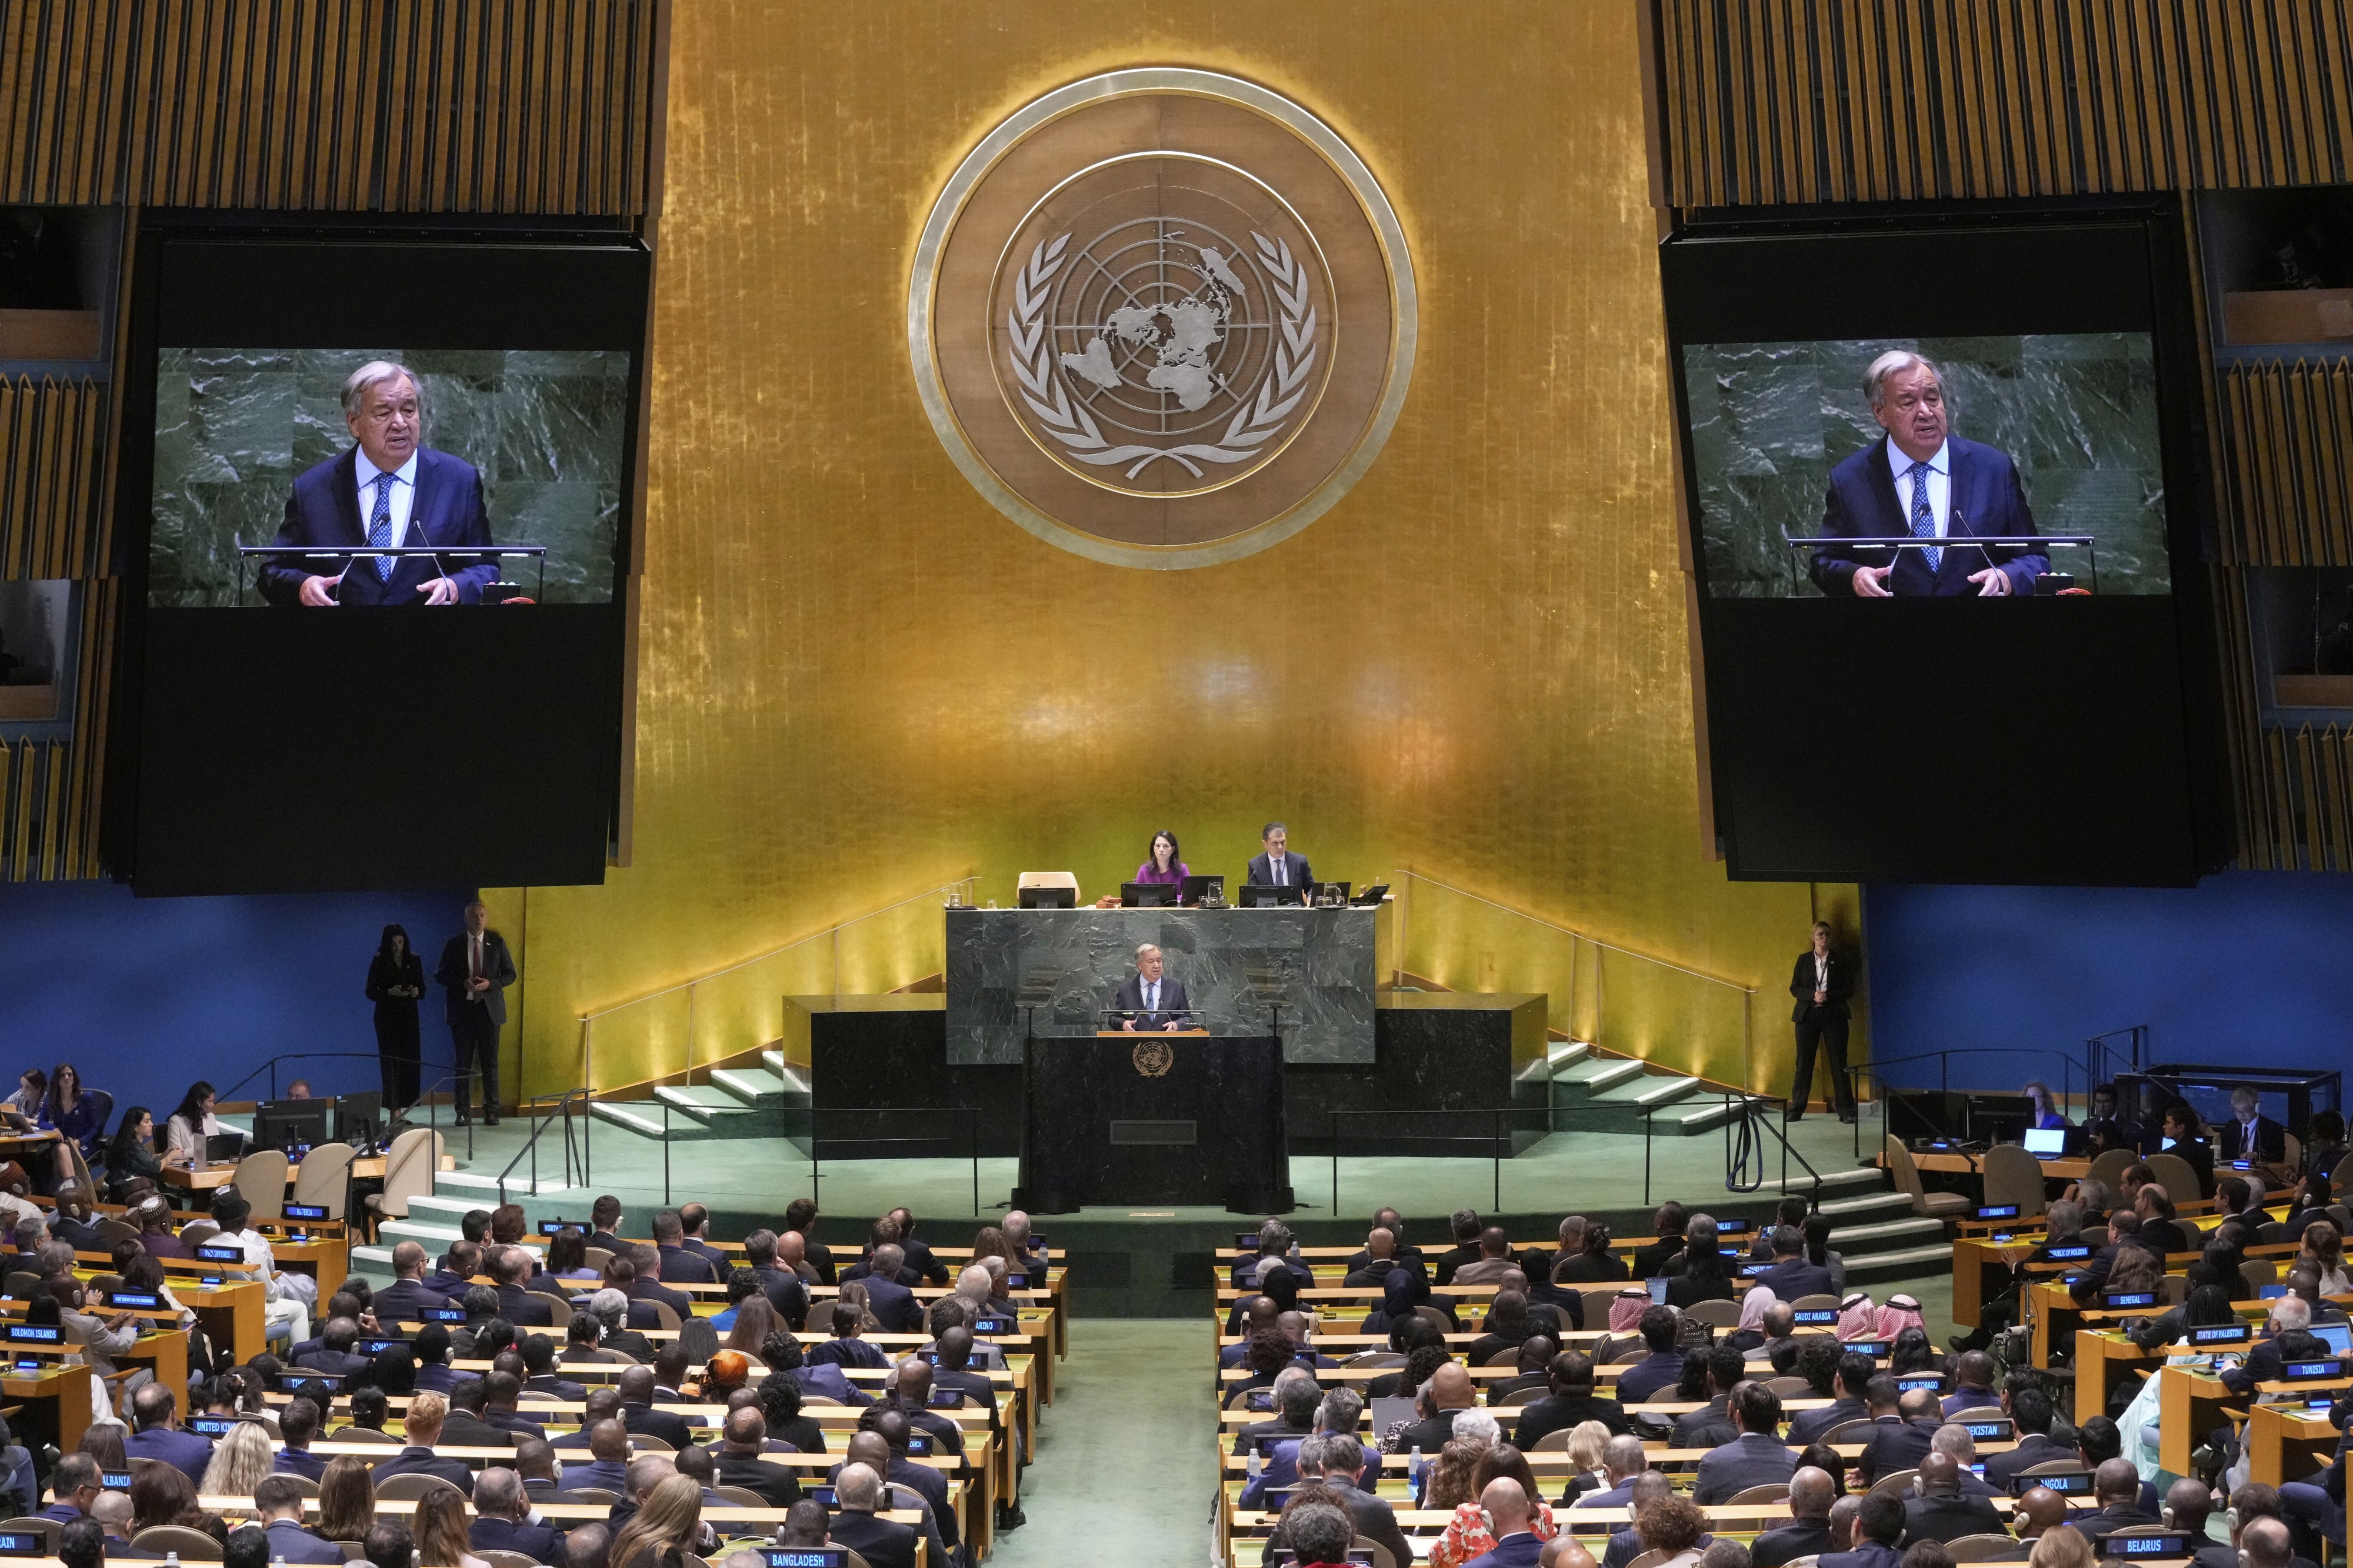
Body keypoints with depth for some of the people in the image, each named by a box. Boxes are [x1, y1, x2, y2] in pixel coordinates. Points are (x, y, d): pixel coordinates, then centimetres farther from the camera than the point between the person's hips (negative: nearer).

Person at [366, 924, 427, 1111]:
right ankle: (394, 1110, -9)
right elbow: (370, 992, -3)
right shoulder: (379, 961, -2)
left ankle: (402, 1108, 7)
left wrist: (416, 992, -13)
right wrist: (390, 992, -20)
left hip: (409, 1016, 3)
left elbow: (422, 989, 10)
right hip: (387, 1017, -3)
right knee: (391, 1061, -8)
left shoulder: (414, 960, 6)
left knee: (410, 1060, 0)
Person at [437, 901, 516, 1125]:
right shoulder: (454, 944, 4)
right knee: (463, 1062, 3)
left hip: (490, 1008, 0)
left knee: (490, 1062, 2)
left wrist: (490, 984, -12)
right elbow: (440, 975, 4)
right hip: (462, 1009, 0)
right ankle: (463, 1110, 8)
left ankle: (491, 1110, 8)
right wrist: (463, 983, -13)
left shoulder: (497, 942, 4)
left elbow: (510, 974, 5)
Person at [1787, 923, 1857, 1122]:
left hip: (1834, 1015, -1)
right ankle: (1796, 1109, 7)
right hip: (1808, 1015, 1)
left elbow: (1849, 989, 2)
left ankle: (1846, 1110, 3)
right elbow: (1794, 988, 4)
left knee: (1839, 1063, -1)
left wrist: (1828, 996, -14)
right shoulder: (1804, 960, 9)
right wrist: (1813, 995, -14)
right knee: (1804, 1063, 2)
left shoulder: (1840, 961, 6)